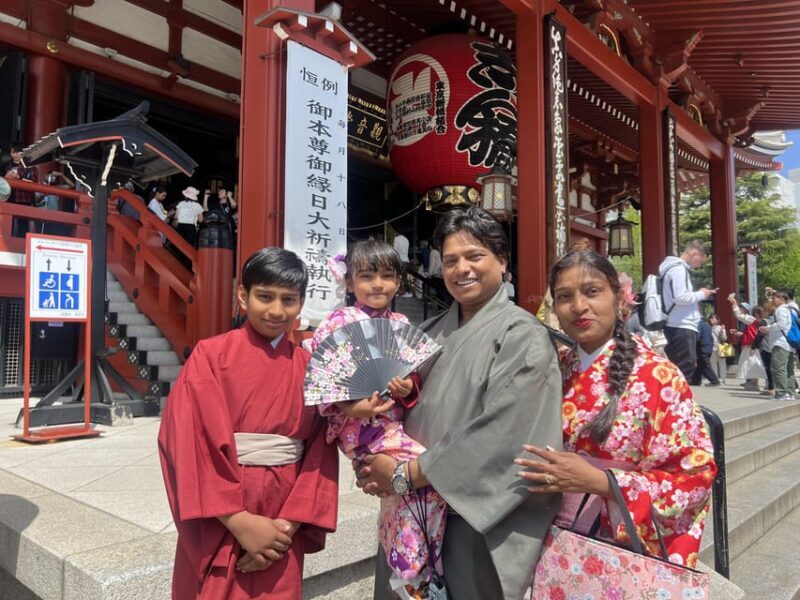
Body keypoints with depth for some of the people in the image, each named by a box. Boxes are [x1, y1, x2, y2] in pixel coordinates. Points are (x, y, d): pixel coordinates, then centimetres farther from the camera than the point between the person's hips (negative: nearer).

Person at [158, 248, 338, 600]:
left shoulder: (309, 368, 2)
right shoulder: (210, 355, -6)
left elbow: (321, 453, 0)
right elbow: (190, 441, -13)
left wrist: (290, 524, -10)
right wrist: (240, 521, -17)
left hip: (280, 525, 2)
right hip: (218, 526, -2)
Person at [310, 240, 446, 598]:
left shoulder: (402, 325, 11)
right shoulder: (338, 322, -4)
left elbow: (416, 376, 15)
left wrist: (409, 390, -8)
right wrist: (348, 408, -21)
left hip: (397, 423, 6)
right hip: (360, 426, -6)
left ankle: (406, 569, 25)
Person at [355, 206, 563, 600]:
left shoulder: (522, 335, -10)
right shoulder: (431, 332, 9)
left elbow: (499, 432, -20)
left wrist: (408, 474, -17)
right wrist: (379, 467, -11)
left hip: (478, 517, -5)